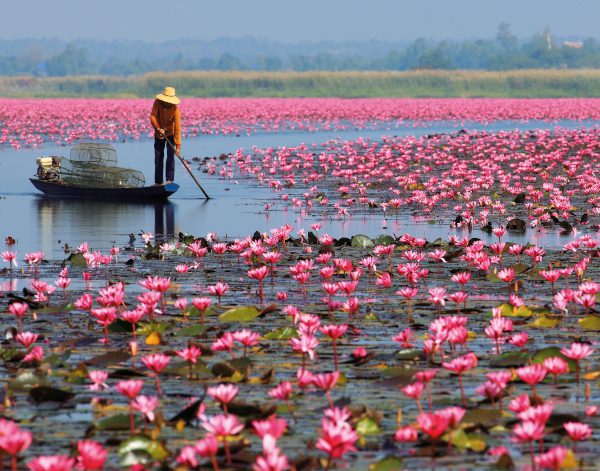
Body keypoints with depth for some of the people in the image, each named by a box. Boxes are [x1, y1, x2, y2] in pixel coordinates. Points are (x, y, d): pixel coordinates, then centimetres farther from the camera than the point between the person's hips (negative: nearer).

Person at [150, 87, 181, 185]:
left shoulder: (175, 110, -29)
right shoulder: (157, 103, -20)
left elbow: (177, 129, -31)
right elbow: (152, 116, -21)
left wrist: (178, 146, -36)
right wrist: (158, 128, -37)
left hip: (170, 133, -3)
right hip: (159, 134, 3)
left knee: (170, 156, -15)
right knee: (158, 157, 6)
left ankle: (169, 180, -15)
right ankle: (158, 182, 12)